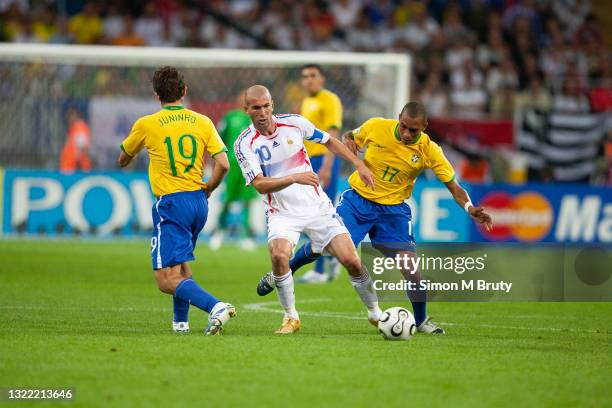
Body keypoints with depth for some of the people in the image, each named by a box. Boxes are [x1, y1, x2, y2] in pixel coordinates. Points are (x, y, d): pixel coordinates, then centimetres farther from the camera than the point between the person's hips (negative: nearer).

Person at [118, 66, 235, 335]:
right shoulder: (202, 122, 5)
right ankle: (181, 320, 29)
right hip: (198, 202, 6)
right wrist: (206, 191, 14)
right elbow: (223, 164, -3)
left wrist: (127, 159, 39)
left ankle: (215, 306, -30)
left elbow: (123, 161, 15)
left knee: (167, 280, -11)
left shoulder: (146, 125, -2)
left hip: (170, 204, -6)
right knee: (181, 263, 29)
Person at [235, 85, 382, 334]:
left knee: (351, 260, -7)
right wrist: (294, 178, -34)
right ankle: (291, 317, -11)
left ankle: (375, 313, 16)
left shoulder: (294, 123, -4)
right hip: (282, 213, -2)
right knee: (279, 255, -31)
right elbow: (260, 185, -20)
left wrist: (359, 164, 7)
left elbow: (329, 141, 14)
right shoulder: (244, 144, -11)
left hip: (317, 206, 2)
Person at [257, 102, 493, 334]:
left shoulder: (429, 151, -16)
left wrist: (470, 209, -29)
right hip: (357, 199, 0)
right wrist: (347, 142, -16)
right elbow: (349, 137, 8)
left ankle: (421, 321, 11)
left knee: (410, 263, -11)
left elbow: (453, 187, -11)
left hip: (393, 210, 0)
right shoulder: (376, 127, -13)